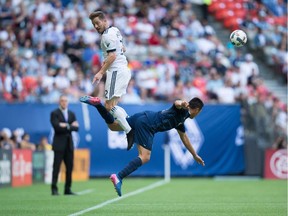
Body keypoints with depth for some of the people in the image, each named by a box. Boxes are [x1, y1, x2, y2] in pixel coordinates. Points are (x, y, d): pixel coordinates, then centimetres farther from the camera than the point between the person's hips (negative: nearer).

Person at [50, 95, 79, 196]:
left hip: (69, 144, 5)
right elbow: (57, 127, -16)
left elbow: (76, 128, 4)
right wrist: (71, 126, -11)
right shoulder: (54, 113, -1)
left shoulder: (71, 114, 15)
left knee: (69, 167, 5)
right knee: (56, 167, -6)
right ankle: (54, 189, -3)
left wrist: (66, 126, -11)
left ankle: (68, 189, 11)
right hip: (59, 144, -5)